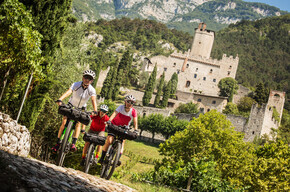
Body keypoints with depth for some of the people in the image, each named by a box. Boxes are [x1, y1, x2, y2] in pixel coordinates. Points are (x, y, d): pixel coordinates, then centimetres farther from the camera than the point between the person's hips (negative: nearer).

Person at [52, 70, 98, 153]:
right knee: (64, 123, -10)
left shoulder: (92, 90, -24)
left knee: (78, 123, -15)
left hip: (81, 109, 1)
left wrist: (95, 111, -55)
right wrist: (60, 100, -60)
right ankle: (58, 142, 1)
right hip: (71, 105, -1)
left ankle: (73, 143, -12)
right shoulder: (76, 85, -27)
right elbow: (68, 92, -43)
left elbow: (94, 100, -39)